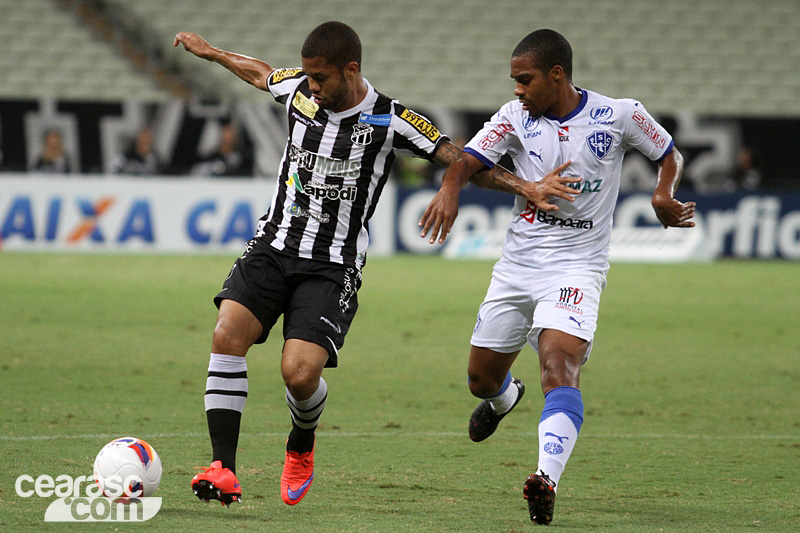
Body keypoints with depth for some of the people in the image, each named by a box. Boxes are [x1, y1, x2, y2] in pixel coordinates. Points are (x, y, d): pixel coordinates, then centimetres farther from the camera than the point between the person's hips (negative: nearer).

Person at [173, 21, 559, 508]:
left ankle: (301, 446, 17)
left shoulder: (390, 121, -10)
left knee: (299, 373, -20)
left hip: (333, 266, -4)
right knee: (227, 336, -21)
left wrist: (524, 187, -21)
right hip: (274, 246, 4)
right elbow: (258, 71, 26)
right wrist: (208, 51, 38)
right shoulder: (299, 90, 2)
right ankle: (223, 469, -18)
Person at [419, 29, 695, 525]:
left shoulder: (619, 115, -4)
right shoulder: (516, 116, 0)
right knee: (481, 380, 11)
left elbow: (670, 155, 12)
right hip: (517, 263, 4)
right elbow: (470, 158, -11)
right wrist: (450, 189, -34)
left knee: (559, 363, -27)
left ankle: (547, 481, -39)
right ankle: (505, 398, 50)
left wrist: (665, 195, -9)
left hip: (577, 266, -4)